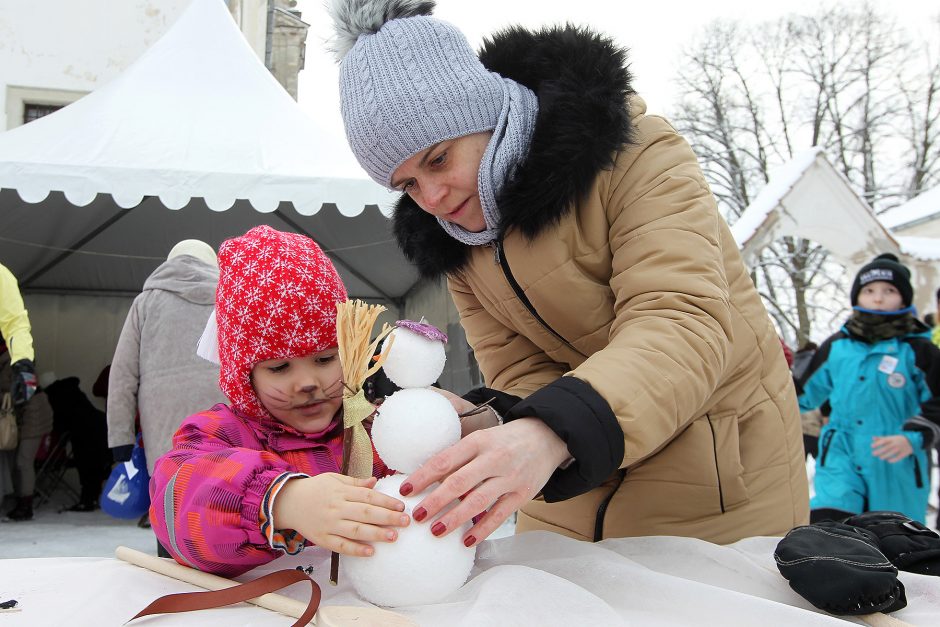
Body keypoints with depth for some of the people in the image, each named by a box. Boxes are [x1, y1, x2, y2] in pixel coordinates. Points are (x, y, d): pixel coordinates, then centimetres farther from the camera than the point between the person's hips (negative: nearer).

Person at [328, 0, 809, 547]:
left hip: (720, 468, -4)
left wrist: (551, 434, -47)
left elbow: (684, 323, -32)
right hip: (575, 477, 5)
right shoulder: (456, 243, -1)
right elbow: (522, 375, -6)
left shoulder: (633, 153, -20)